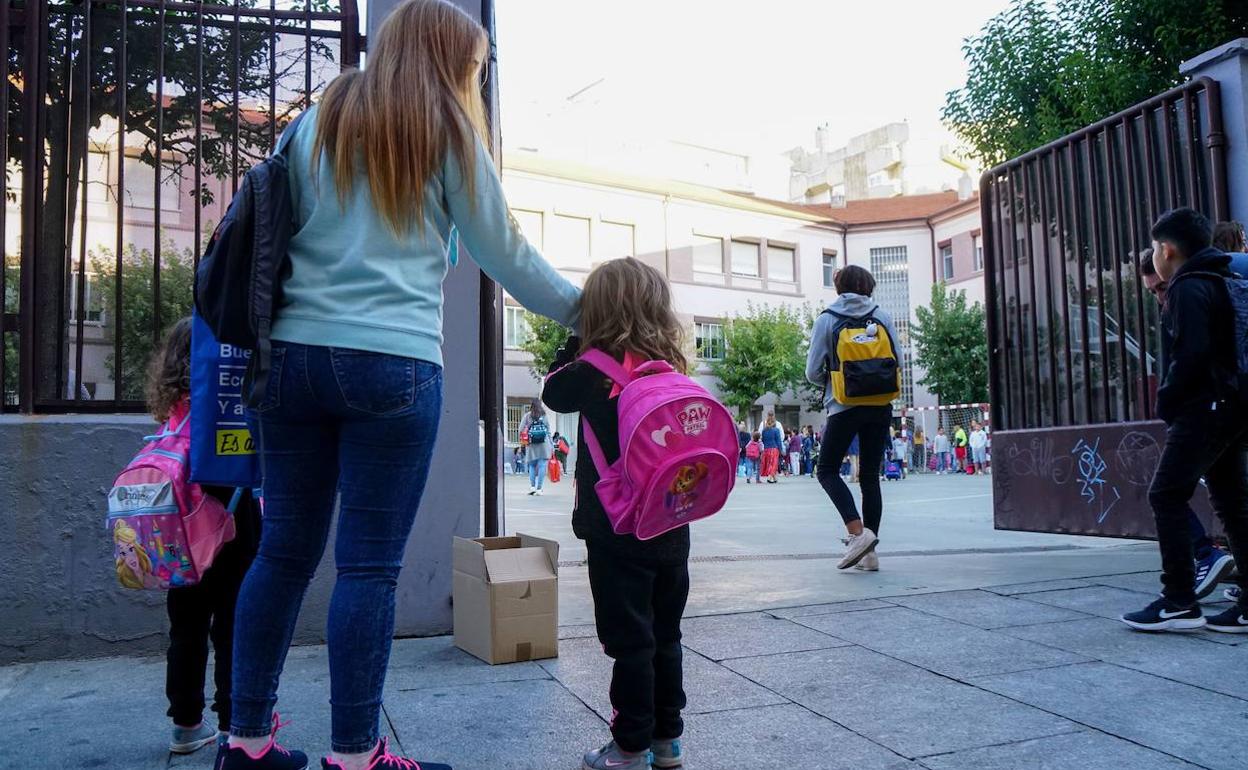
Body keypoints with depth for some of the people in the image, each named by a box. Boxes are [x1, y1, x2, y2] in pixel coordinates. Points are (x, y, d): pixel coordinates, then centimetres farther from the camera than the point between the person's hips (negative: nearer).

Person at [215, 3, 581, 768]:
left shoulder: (317, 123, 16)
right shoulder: (446, 133, 3)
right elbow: (505, 253, 6)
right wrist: (585, 311, 17)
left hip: (294, 353, 5)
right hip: (392, 364, -5)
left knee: (285, 548, 11)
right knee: (370, 564, -1)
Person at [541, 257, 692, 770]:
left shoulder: (598, 371, -13)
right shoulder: (671, 371, 3)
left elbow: (555, 393, 4)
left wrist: (575, 342, 13)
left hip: (618, 533, -6)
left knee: (629, 640, 4)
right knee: (664, 636, 17)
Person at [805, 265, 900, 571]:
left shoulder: (826, 319, -1)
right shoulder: (882, 315, 5)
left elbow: (813, 372, -2)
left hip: (844, 406, -3)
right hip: (880, 406, 3)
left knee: (827, 470, 8)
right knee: (870, 476, 9)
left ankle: (858, 532, -11)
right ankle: (869, 552, 10)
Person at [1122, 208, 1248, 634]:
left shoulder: (1188, 288, -11)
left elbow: (1191, 354, -20)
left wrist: (1167, 402, -9)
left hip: (1204, 407, -10)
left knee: (1167, 494, -7)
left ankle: (1179, 602, -7)